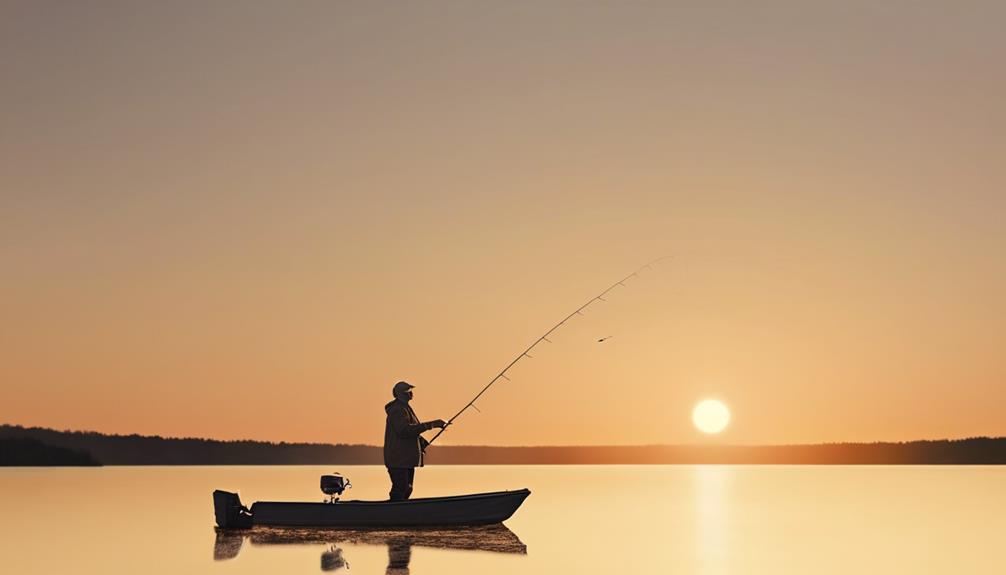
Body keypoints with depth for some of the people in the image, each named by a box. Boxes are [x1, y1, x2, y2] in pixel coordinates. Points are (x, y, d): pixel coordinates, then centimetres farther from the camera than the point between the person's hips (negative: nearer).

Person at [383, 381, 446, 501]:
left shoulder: (405, 408, 19)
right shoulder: (397, 410, -15)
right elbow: (405, 430, -30)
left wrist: (422, 442, 10)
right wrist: (430, 425, -33)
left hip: (406, 459, 11)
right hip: (398, 460, -11)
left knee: (406, 489, 14)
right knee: (400, 490, -11)